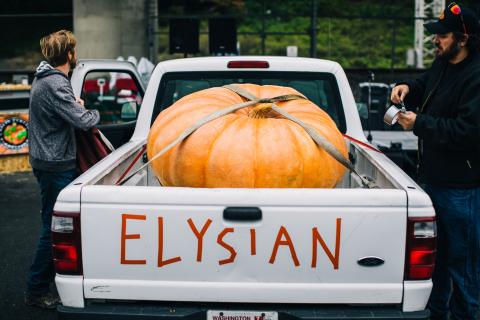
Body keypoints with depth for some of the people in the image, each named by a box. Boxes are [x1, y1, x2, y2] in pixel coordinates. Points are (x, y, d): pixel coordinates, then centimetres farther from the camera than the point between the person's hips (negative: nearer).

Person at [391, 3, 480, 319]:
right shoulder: (443, 64, 8)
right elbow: (426, 85, 28)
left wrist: (419, 124, -19)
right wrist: (408, 88, 6)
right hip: (434, 177, 10)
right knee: (435, 253, 22)